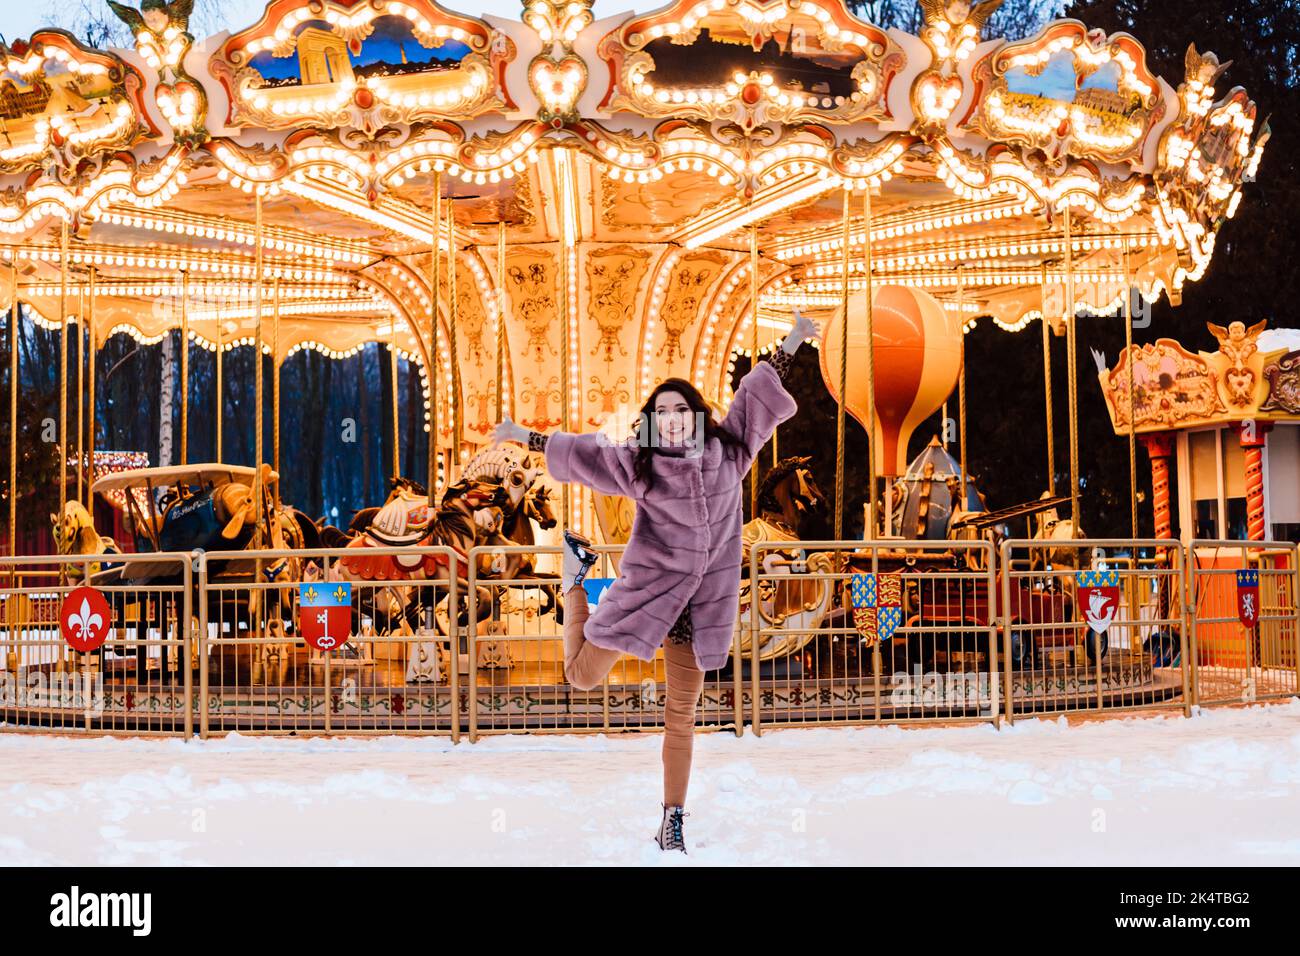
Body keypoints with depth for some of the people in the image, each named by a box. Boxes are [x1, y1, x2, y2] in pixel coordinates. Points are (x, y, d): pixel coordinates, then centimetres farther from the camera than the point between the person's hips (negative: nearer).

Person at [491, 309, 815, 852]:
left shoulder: (728, 452, 4)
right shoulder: (638, 462, -2)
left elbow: (754, 400, 11)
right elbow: (582, 452, 4)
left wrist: (789, 348, 13)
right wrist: (527, 437, 5)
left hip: (700, 604, 2)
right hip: (643, 594, -1)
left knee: (682, 716, 5)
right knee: (583, 676, 8)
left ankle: (672, 819, 15)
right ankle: (573, 575, 32)